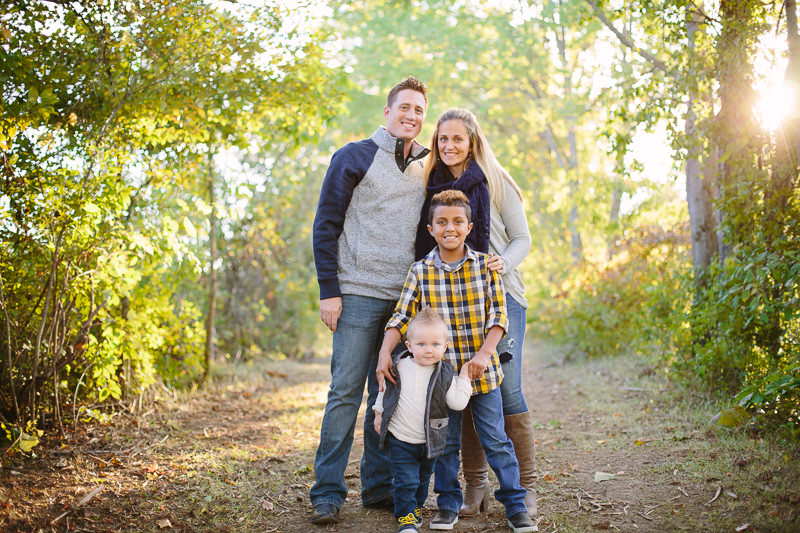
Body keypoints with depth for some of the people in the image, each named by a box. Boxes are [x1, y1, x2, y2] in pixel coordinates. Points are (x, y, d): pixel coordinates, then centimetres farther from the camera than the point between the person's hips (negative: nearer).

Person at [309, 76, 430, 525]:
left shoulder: (426, 168, 14)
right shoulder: (355, 157, 0)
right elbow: (326, 225, -2)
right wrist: (329, 291, -8)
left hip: (406, 302, 5)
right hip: (360, 296, -4)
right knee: (346, 392, -4)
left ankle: (380, 487, 17)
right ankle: (328, 492, 3)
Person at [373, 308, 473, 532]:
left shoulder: (445, 373, -7)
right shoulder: (399, 367, -6)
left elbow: (457, 402, -14)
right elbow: (385, 390, 11)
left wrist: (464, 378, -13)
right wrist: (379, 413, 12)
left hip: (430, 441, 1)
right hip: (400, 440, -1)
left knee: (423, 479, 19)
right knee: (405, 480, -5)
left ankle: (415, 507, 41)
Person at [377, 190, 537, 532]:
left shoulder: (485, 266, -2)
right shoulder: (420, 271, -2)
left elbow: (498, 314, -5)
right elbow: (401, 317, -4)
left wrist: (484, 354, -17)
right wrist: (385, 353, -17)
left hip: (482, 371, -1)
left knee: (496, 440, 5)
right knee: (445, 442, 10)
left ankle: (516, 505, 16)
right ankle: (448, 505, 24)